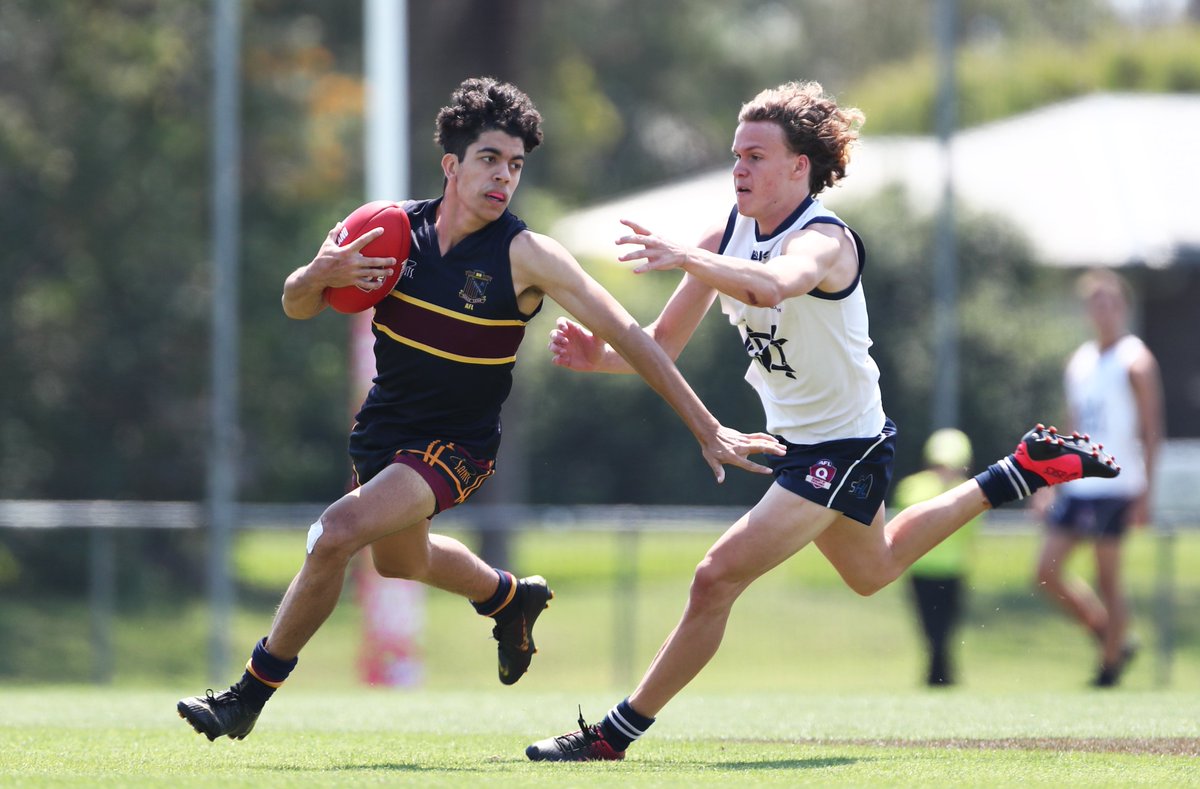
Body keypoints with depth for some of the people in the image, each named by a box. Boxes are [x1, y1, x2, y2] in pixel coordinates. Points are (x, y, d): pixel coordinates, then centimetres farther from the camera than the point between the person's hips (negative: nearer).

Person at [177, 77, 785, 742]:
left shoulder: (526, 256, -20)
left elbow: (627, 335, -19)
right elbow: (295, 307, 1)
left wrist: (706, 429, -22)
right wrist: (319, 275, -24)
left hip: (456, 444, -6)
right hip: (383, 430, 6)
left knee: (336, 534, -25)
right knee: (401, 560, 29)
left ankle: (250, 694, -10)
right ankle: (510, 597, 61)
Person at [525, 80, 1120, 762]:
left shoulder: (824, 240, -27)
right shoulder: (727, 239, -5)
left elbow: (773, 285, -53)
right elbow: (662, 346, -4)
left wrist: (686, 259, -69)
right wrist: (601, 354, -25)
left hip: (844, 446, -9)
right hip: (797, 441, 9)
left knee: (717, 579, -18)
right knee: (872, 571, 32)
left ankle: (616, 734, -8)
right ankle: (1020, 473, 44)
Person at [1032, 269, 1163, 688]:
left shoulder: (1135, 363, -5)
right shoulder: (1079, 363, 16)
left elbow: (1151, 430, -8)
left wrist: (1145, 494, -14)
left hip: (1115, 487, -7)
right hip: (1076, 484, 7)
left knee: (1107, 580, -5)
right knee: (1047, 572, 1)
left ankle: (1111, 665, 6)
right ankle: (1113, 639, 16)